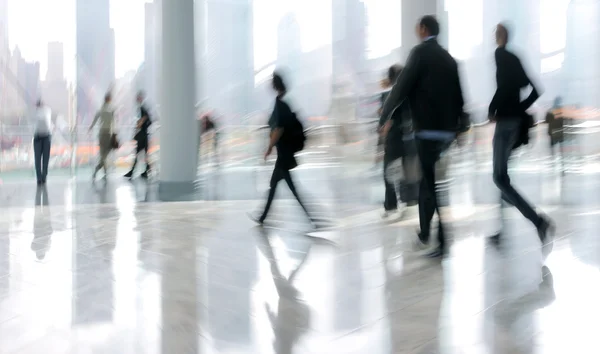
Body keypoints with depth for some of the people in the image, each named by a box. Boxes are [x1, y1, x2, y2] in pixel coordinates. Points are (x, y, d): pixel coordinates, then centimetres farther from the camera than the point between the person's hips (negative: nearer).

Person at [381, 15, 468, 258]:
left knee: (434, 185, -6)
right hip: (447, 128, 7)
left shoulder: (420, 52, -7)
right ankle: (426, 234, 24)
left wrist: (387, 114, 4)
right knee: (429, 181, 17)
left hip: (428, 129, -7)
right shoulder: (448, 58, 14)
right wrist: (460, 125, 20)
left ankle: (444, 242, -7)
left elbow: (403, 85, -9)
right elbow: (458, 94, 15)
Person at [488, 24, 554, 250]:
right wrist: (519, 108, 13)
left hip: (505, 121, -9)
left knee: (500, 178, -8)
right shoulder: (513, 59, 14)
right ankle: (501, 230, 18)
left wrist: (492, 110, -12)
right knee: (502, 175, 14)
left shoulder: (500, 56, -10)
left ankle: (539, 222, -17)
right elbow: (533, 91, 16)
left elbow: (503, 85, -24)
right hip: (516, 120, 9)